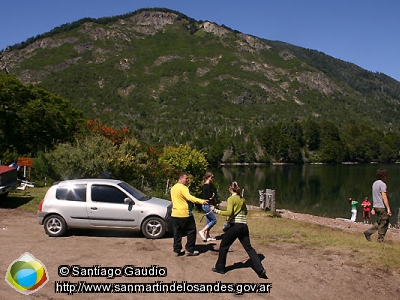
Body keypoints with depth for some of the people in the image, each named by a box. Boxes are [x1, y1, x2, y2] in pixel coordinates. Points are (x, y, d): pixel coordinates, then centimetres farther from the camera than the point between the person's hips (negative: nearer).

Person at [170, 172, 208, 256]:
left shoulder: (173, 188, 14)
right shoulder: (183, 188, -14)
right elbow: (189, 197, -30)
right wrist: (202, 201, -39)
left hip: (175, 214, 8)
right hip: (184, 214, -8)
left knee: (177, 233, 12)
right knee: (191, 231, 5)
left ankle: (177, 250, 14)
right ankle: (189, 250, 7)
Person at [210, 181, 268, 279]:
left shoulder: (231, 199, -9)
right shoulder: (242, 199, 12)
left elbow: (229, 213, -19)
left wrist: (216, 210, -13)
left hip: (235, 226, -6)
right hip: (244, 226, 7)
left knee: (223, 247, 11)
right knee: (249, 248, 9)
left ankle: (219, 268, 22)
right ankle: (261, 270, 2)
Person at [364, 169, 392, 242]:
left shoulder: (374, 183, 13)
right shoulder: (382, 184, -14)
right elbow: (384, 197, -20)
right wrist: (388, 209, -19)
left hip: (376, 206, 8)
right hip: (382, 207, -8)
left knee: (379, 222, 18)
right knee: (384, 223, 1)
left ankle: (368, 232, 9)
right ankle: (381, 239, 5)